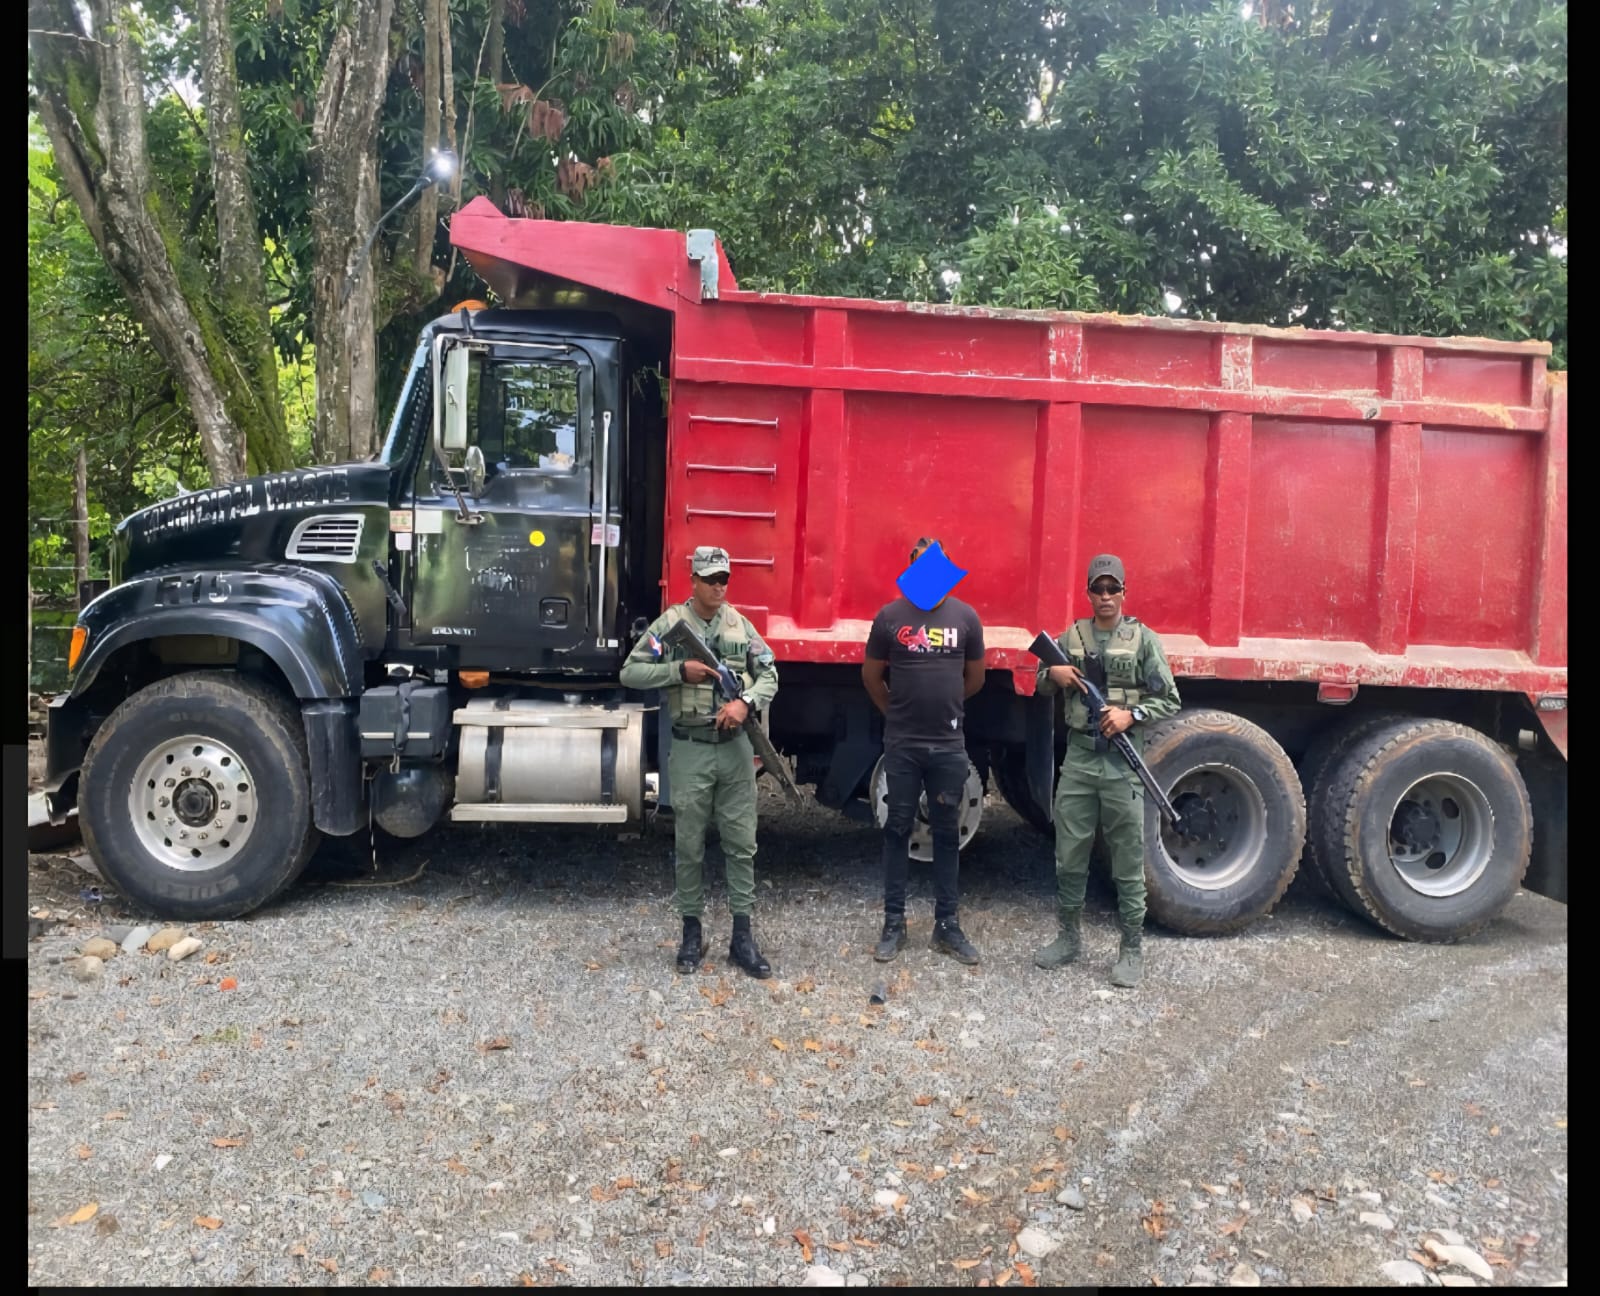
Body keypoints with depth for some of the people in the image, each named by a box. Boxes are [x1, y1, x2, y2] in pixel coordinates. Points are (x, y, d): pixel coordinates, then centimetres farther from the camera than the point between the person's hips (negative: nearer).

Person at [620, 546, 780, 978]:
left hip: (735, 748, 3)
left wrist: (746, 702, -14)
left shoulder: (740, 624, 5)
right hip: (690, 750, -2)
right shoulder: (669, 624, -4)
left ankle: (742, 937, 15)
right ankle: (692, 932, 21)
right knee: (690, 846, 7)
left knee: (741, 844, 6)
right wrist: (680, 670, -16)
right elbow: (630, 673, -5)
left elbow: (769, 675, 6)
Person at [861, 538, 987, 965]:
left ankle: (947, 926, 19)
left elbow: (975, 677, 13)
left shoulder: (966, 617, 1)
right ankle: (894, 923, 17)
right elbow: (871, 675, 7)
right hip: (902, 744, -1)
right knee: (897, 830, 7)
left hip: (950, 745, 1)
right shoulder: (890, 616, -2)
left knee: (947, 834, 9)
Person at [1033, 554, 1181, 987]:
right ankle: (1069, 935, 26)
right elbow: (1043, 687, 17)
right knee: (1069, 856, 10)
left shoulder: (1143, 639, 0)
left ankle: (1132, 948, 16)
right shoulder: (1072, 636, 9)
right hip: (1078, 760, 3)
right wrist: (1052, 673, -5)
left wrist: (1131, 715, -16)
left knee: (1128, 863, 4)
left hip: (1122, 766, -3)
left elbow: (1169, 700, 0)